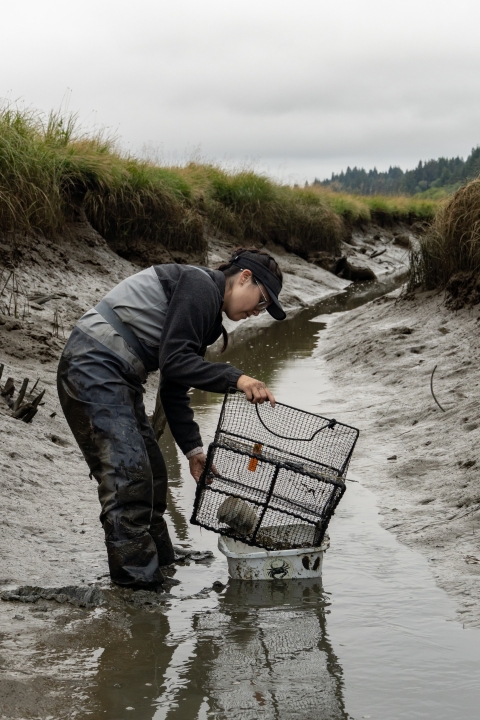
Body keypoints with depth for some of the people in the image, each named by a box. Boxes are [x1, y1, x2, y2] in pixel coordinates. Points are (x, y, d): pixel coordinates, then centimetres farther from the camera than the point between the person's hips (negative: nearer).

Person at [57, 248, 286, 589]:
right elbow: (173, 361, -20)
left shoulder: (206, 305, 20)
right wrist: (235, 379, -22)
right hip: (94, 369, -11)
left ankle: (161, 566, 24)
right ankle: (138, 580, -14)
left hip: (114, 379, 11)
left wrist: (193, 448, 13)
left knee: (151, 473, 14)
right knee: (127, 473, -15)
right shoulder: (198, 285, -11)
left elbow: (174, 387, 18)